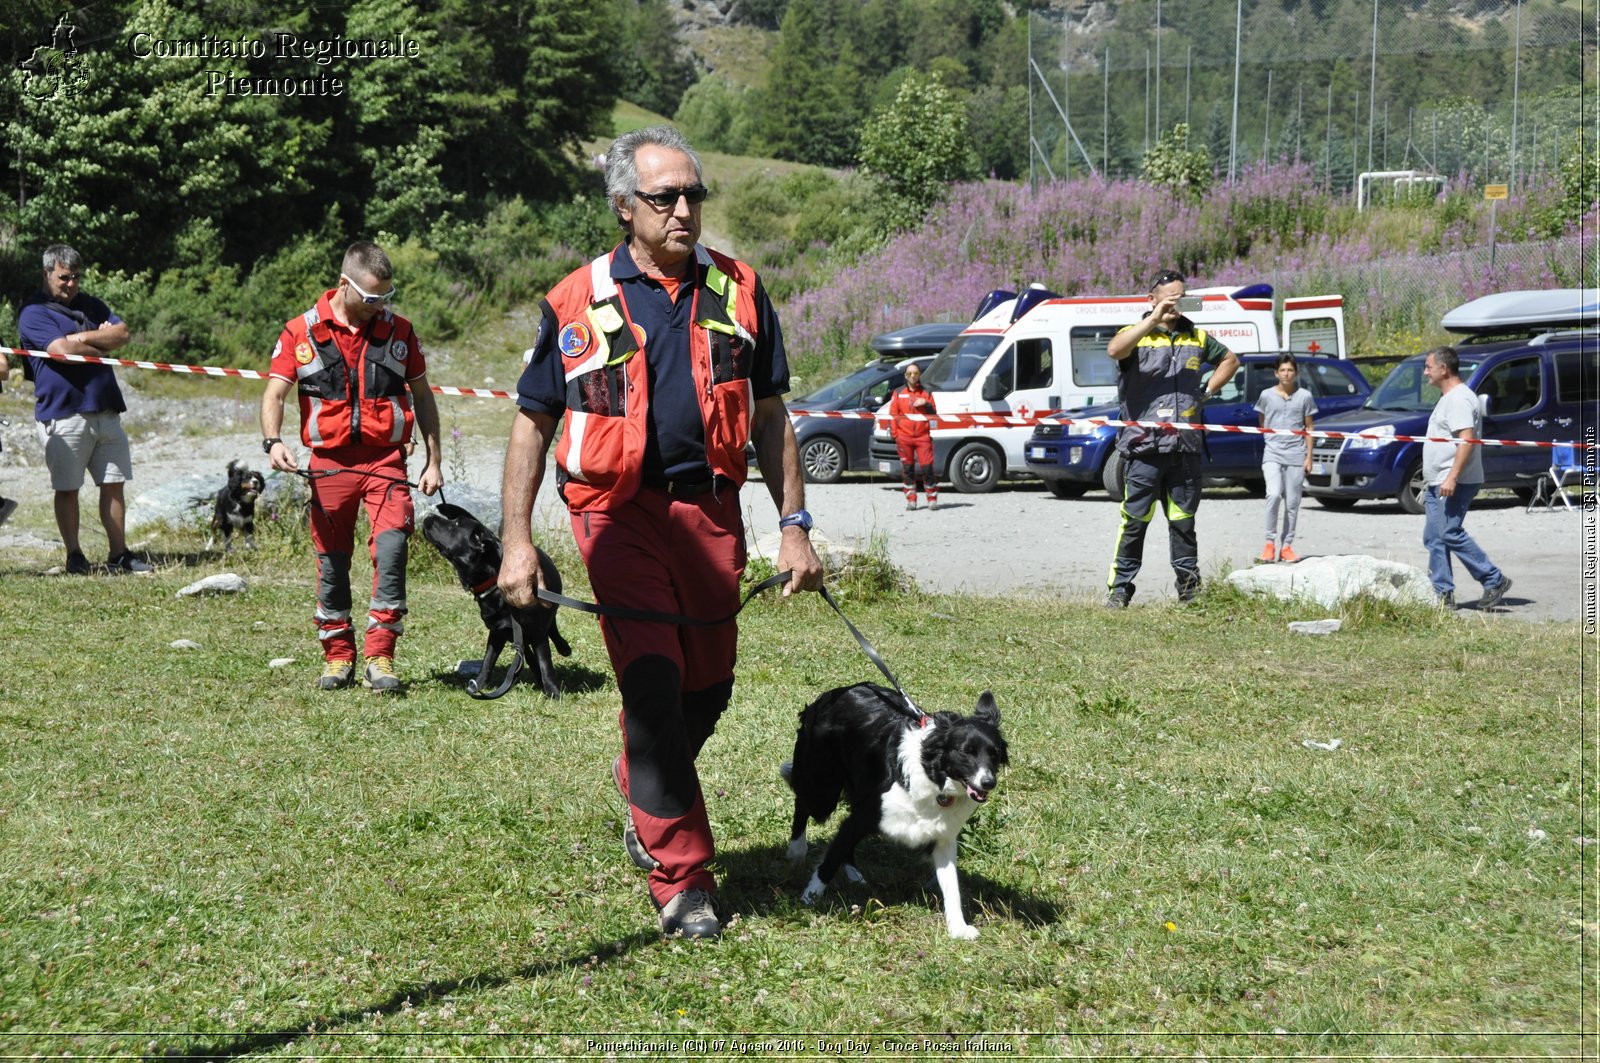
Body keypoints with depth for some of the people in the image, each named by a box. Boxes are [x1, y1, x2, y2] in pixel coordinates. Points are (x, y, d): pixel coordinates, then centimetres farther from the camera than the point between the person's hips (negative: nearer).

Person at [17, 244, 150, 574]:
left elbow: (123, 333, 2)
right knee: (67, 488, 2)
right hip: (63, 413, -5)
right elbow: (62, 349, -18)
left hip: (105, 409, 6)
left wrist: (83, 338, -11)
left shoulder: (91, 305, 17)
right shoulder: (34, 313, -3)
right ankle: (74, 556, 9)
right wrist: (103, 344, -4)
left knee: (113, 484, 4)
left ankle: (119, 554, 8)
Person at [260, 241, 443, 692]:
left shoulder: (398, 330, 8)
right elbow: (274, 392, -2)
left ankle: (379, 658, -12)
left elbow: (422, 396, 14)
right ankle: (337, 655, 20)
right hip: (329, 463, 0)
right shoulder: (301, 332, 2)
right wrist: (273, 441, -21)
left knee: (391, 546, -17)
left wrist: (433, 460, 9)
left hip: (385, 459, 0)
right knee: (332, 562, 6)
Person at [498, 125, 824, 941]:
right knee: (653, 685, -11)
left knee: (707, 688, 10)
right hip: (619, 511, -3)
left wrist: (794, 525, 7)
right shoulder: (578, 301, 1)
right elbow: (532, 422, 6)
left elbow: (769, 416, 14)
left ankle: (642, 787, 41)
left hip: (711, 509, 3)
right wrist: (516, 541, 0)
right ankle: (681, 877, -4)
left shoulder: (737, 291, 9)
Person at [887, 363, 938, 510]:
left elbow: (933, 414, 10)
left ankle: (932, 499, 1)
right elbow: (893, 414, 9)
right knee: (907, 469, 2)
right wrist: (894, 434, 0)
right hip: (904, 437, 1)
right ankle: (911, 500, 8)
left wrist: (926, 404, -10)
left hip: (923, 436, -1)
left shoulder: (926, 393, 13)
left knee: (927, 467, -8)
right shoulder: (898, 393, 12)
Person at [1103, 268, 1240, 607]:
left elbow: (1230, 360, 32)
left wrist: (1208, 390, 16)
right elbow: (1114, 350, -23)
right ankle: (1119, 589, 1)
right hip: (1143, 445, -4)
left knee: (1184, 522, 10)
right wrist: (1155, 319, -25)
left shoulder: (1197, 338, 15)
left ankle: (1190, 589, 17)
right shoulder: (1136, 335, 1)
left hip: (1185, 447, 4)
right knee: (1134, 521, -4)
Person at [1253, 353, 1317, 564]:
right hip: (1272, 454, -1)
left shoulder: (1304, 397, 7)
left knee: (1292, 503, 2)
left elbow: (1308, 429, 9)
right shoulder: (1267, 396, 6)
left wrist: (1309, 456, 5)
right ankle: (1270, 542, -9)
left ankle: (1286, 545, 11)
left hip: (1296, 456, 1)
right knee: (1274, 495, -19)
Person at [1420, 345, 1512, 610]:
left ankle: (1494, 580, -6)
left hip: (1455, 483, -11)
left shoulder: (1459, 399, -13)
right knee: (1434, 538, 6)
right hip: (1438, 483, 11)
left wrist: (1452, 478, -29)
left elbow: (1467, 440, -23)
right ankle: (1443, 594, 7)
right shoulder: (1448, 397, 20)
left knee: (1450, 534, -13)